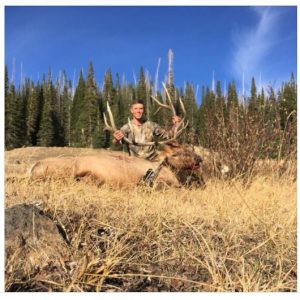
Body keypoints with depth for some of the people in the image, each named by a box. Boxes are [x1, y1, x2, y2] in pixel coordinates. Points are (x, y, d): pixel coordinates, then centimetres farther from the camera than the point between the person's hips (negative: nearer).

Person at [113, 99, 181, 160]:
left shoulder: (151, 125, 4)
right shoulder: (127, 127, -4)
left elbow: (168, 135, 10)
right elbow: (116, 143, -21)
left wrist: (175, 125, -8)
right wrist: (116, 139, -45)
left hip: (153, 160, 2)